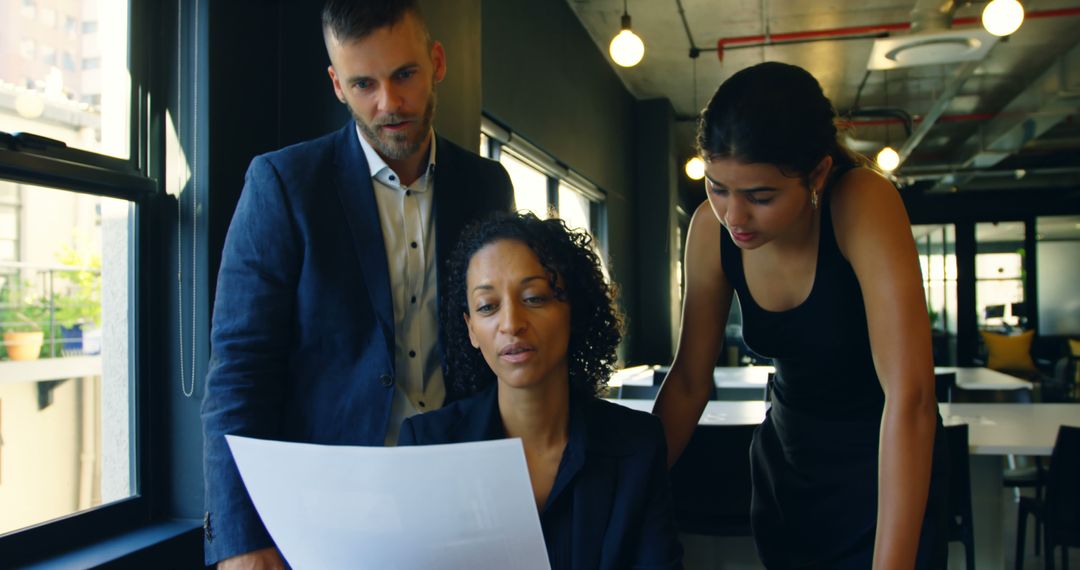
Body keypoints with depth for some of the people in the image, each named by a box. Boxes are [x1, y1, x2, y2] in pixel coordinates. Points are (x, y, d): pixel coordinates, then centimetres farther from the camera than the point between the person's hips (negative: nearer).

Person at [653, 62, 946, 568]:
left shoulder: (863, 204, -29)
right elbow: (688, 380, -8)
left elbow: (910, 397, -36)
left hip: (888, 464, -4)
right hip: (786, 454, 4)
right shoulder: (712, 228, -16)